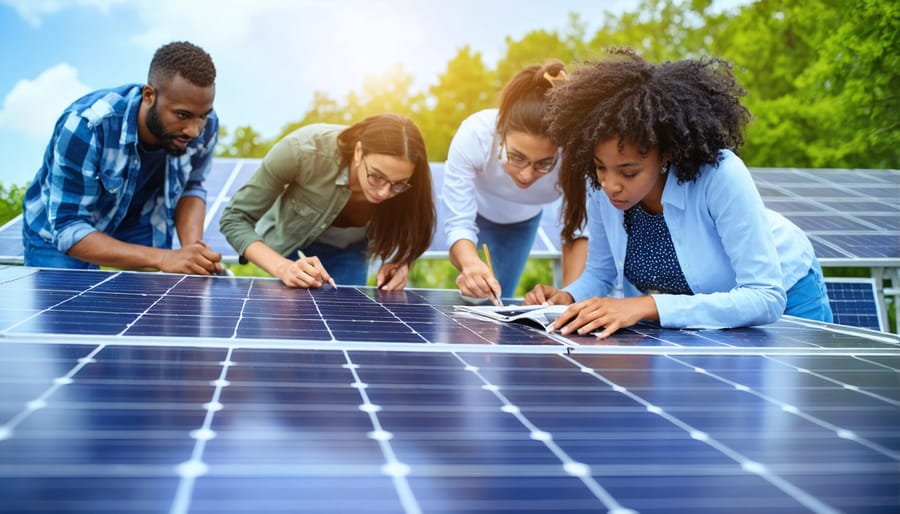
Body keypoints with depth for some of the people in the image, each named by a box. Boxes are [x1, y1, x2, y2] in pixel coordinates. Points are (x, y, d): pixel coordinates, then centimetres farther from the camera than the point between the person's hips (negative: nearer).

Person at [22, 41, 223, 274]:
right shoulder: (85, 126, -36)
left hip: (140, 234, 3)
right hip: (57, 233, -3)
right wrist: (162, 258, -46)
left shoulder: (205, 126, -22)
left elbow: (190, 187, -4)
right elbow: (67, 229, -35)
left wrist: (192, 245, -25)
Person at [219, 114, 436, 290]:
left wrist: (398, 263, -32)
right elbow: (235, 219, -29)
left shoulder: (405, 185, -31)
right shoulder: (303, 150, -39)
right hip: (293, 246, -2)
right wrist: (282, 267, -45)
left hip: (349, 253, 2)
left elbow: (404, 236, -9)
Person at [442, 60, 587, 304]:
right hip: (473, 208, -1)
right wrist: (470, 263, -60)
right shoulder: (474, 135, -44)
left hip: (523, 219, 1)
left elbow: (577, 232, -29)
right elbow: (459, 224, -38)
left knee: (499, 299, 14)